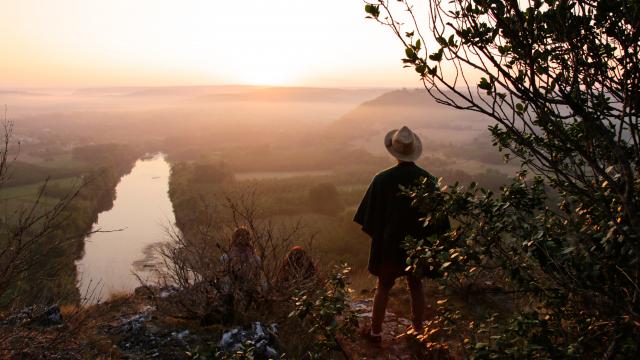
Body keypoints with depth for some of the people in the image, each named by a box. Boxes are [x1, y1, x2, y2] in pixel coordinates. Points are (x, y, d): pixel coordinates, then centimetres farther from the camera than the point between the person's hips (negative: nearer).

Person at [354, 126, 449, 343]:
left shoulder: (382, 179, -18)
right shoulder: (428, 179, -11)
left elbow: (370, 216, -10)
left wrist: (377, 236, 6)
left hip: (390, 244, -2)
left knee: (383, 287, 14)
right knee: (416, 286, 19)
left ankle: (375, 332, 23)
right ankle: (418, 330, 29)